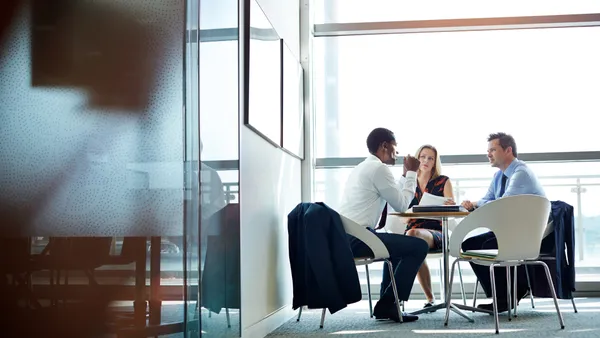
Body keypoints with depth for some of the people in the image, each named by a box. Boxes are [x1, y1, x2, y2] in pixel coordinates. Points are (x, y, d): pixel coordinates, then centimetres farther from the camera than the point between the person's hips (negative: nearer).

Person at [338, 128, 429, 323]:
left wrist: (406, 175, 25)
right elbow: (401, 205, -4)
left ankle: (385, 303, 25)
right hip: (356, 237, -10)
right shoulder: (379, 168, -7)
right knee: (419, 246, -4)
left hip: (344, 236, 10)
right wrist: (412, 173, 7)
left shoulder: (362, 167, 23)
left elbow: (394, 200, 26)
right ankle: (387, 304, -2)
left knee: (398, 244, 31)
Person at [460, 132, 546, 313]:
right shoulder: (499, 175, 11)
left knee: (489, 246, -28)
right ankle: (498, 295, -1)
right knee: (470, 245, -2)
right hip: (510, 230, 10)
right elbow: (487, 201, 9)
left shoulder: (521, 173, -19)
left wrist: (475, 206, -18)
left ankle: (515, 292, -9)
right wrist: (473, 204, -14)